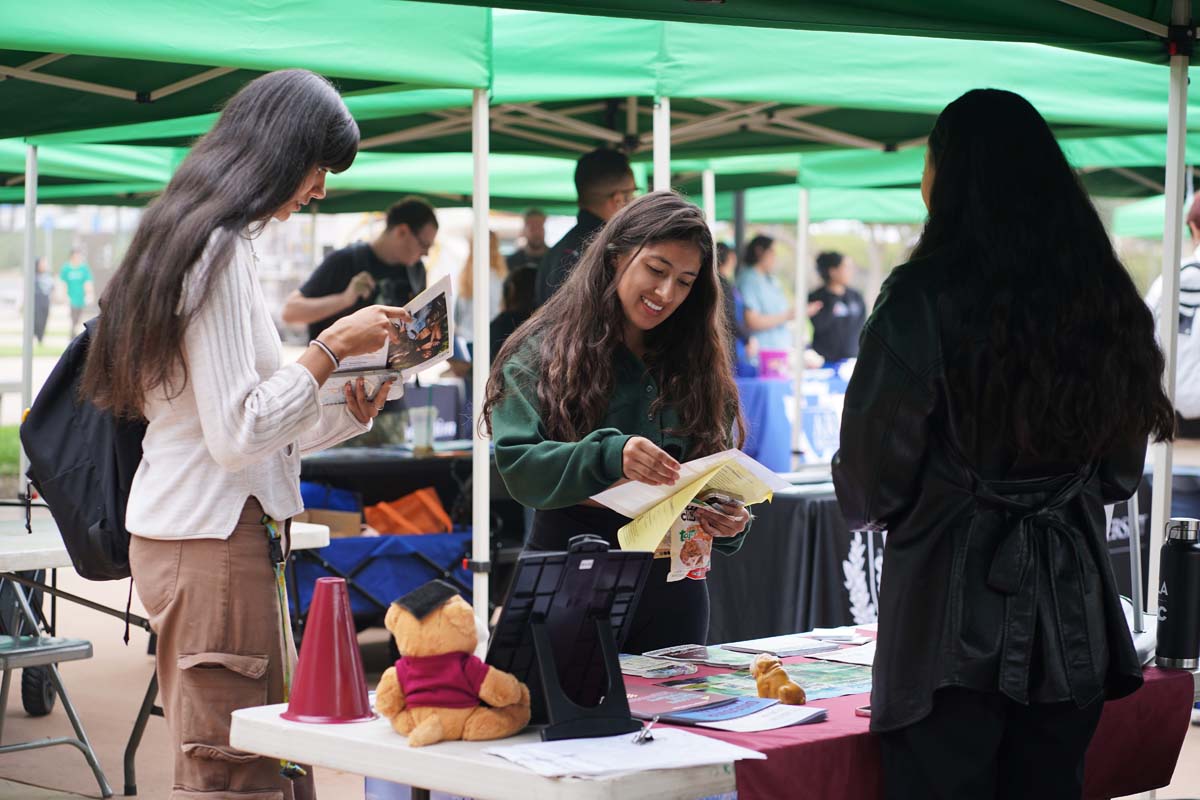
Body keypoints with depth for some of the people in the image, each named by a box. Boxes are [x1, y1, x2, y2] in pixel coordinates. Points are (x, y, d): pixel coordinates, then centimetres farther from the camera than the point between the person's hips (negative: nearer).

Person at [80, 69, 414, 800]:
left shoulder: (194, 238, 17)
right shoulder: (222, 251, -14)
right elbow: (238, 434, -18)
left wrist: (351, 412, 11)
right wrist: (333, 347, -10)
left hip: (203, 529, 10)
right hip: (214, 540, -10)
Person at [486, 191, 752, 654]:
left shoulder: (699, 364, 10)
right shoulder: (543, 352, -2)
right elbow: (517, 465, -14)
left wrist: (729, 523, -13)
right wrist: (608, 456, -29)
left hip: (670, 591, 4)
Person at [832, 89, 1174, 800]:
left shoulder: (925, 296, -13)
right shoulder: (1103, 295, 5)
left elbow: (872, 479, -9)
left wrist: (873, 505, 13)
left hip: (956, 632, -6)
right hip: (1073, 625, 6)